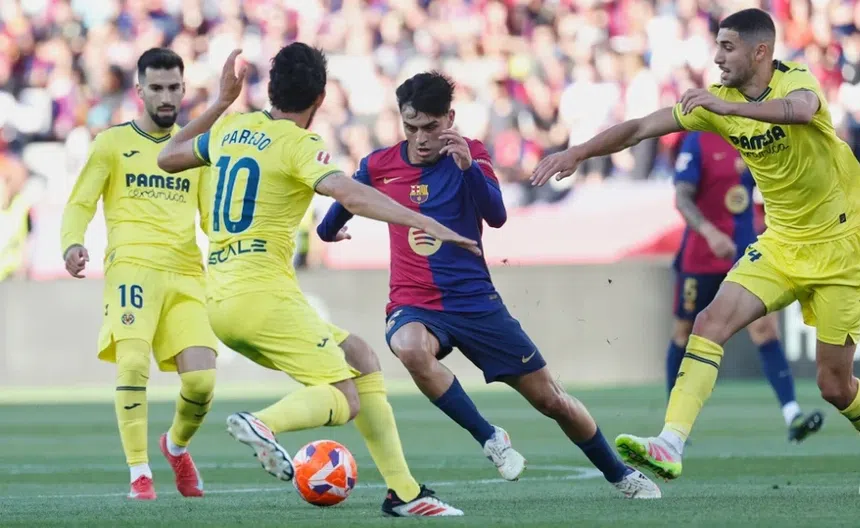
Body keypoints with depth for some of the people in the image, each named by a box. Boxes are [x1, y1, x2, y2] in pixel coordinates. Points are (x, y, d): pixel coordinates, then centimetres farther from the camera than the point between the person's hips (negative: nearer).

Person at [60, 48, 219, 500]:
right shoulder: (114, 142, 9)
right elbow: (79, 204, 5)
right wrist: (73, 243, -16)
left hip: (186, 275, 3)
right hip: (132, 267, -3)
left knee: (202, 379, -10)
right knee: (133, 361, -23)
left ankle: (177, 445, 22)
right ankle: (139, 474, -14)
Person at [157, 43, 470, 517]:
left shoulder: (231, 128, 13)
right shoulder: (298, 145, -8)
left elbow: (168, 158, 31)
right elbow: (348, 193, -26)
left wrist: (222, 101, 36)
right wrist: (423, 223, -32)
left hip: (219, 299, 8)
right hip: (264, 295, -8)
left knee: (359, 359, 16)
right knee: (345, 401, -7)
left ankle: (403, 492, 9)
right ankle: (265, 423, -35)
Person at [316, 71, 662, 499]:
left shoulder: (469, 155, -4)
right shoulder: (378, 166, 0)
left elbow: (496, 216, -20)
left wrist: (468, 166, -34)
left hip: (475, 302, 0)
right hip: (414, 307, 0)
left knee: (552, 400, 3)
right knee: (411, 349, -39)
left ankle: (620, 475, 27)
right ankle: (491, 440, -23)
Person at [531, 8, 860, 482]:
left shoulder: (796, 80, -18)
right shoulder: (719, 100, -1)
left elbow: (801, 109, -43)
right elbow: (641, 128, -1)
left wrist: (728, 107, -55)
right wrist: (578, 152, -14)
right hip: (781, 243, 5)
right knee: (711, 322, -17)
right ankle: (670, 446, -24)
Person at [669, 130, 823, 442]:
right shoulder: (698, 142, -11)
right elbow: (682, 199, -19)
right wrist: (710, 232, -34)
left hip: (747, 252, 4)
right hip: (701, 259, -3)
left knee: (766, 330, -12)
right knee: (686, 335, 10)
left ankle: (792, 417, -23)